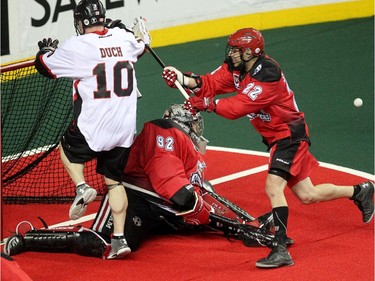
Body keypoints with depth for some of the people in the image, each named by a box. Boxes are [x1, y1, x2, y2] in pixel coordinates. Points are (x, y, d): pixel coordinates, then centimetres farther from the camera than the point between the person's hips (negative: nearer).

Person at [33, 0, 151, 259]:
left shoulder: (76, 47, -12)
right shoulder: (124, 38, 2)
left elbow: (44, 65, 3)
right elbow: (141, 44, 27)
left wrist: (46, 50, 24)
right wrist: (119, 28, 39)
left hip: (93, 128, -4)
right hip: (125, 130, 4)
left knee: (67, 148, 27)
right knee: (113, 179, 16)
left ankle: (81, 187, 2)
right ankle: (119, 239, 8)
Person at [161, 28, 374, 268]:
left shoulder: (267, 75, -27)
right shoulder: (237, 66, -1)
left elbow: (239, 106, -32)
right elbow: (212, 83, -9)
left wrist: (207, 104, -34)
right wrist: (184, 79, -24)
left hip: (290, 135, -9)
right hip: (277, 137, 10)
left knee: (273, 187, -22)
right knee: (307, 195, 15)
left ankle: (281, 250, -23)